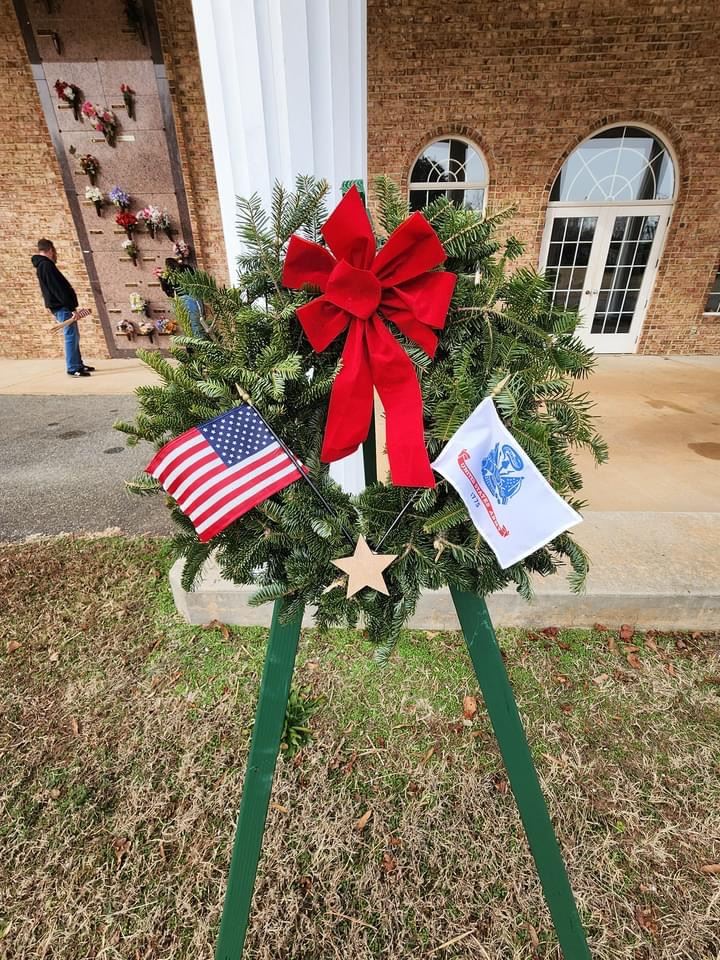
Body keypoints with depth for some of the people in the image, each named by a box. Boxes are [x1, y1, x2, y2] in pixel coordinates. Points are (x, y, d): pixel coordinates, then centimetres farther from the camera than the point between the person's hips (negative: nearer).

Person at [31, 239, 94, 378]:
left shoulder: (42, 265, 20)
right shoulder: (46, 265, -12)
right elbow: (59, 289, -20)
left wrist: (71, 307, 17)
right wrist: (72, 308, -20)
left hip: (61, 307, 10)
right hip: (62, 307, -10)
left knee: (74, 336, 14)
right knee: (71, 337, -10)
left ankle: (78, 364, 20)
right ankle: (73, 369, -9)